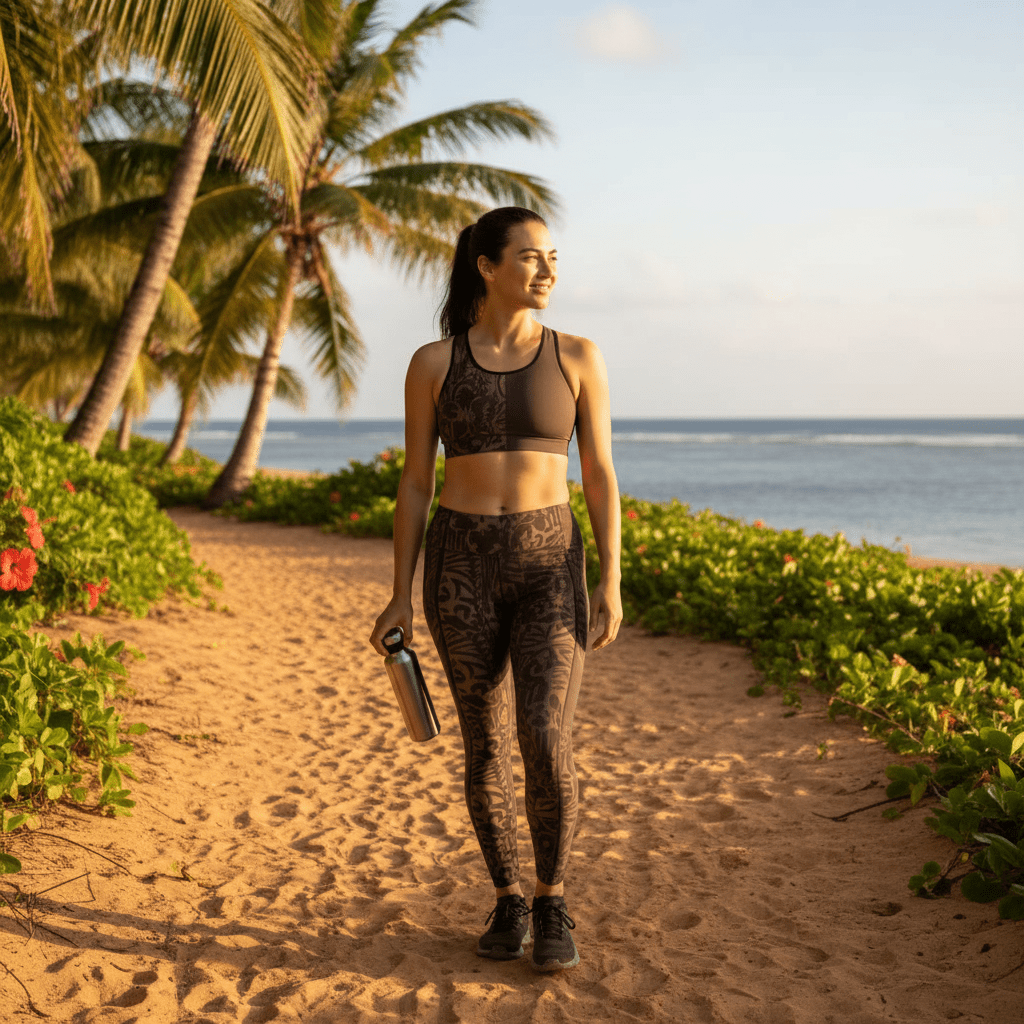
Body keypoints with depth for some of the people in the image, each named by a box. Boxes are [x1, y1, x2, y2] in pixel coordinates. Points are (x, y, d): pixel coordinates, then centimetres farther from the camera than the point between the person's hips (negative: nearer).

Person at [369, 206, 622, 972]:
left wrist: (611, 583, -6)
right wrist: (401, 597, 0)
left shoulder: (578, 357, 2)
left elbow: (601, 476, 2)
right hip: (463, 564, 0)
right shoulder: (433, 363, 1)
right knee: (487, 748, 5)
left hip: (549, 564, 0)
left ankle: (553, 901, 11)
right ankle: (509, 900, 26)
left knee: (548, 745, -12)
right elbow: (415, 485, 4)